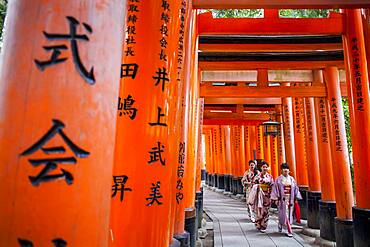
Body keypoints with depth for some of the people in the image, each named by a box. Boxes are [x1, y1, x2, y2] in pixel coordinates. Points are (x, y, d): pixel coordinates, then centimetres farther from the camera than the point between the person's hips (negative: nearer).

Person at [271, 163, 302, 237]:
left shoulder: (291, 179, 7)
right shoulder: (278, 179, -3)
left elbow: (295, 189, 10)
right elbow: (275, 189, -4)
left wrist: (296, 198, 6)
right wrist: (276, 199, -9)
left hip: (290, 199, 4)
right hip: (282, 199, -4)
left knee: (289, 214, 9)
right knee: (284, 214, -5)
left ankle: (280, 224, 30)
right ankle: (289, 230, 4)